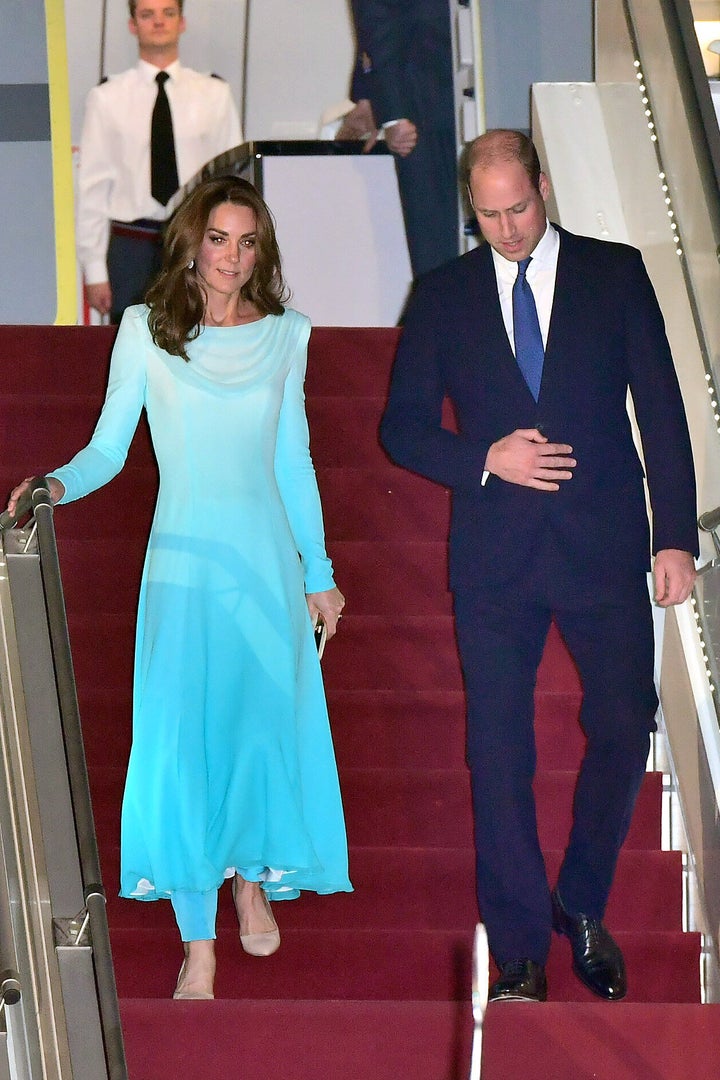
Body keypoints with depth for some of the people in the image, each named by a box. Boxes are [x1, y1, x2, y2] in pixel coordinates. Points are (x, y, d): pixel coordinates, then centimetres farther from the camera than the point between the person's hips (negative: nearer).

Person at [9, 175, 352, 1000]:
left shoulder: (283, 335, 7)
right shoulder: (146, 330, 0)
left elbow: (293, 461, 12)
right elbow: (109, 445, -1)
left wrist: (319, 571, 13)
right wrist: (60, 484, -21)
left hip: (268, 561, 2)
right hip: (185, 560, -2)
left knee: (267, 731, 3)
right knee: (183, 743, -8)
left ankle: (253, 878, 33)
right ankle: (198, 946, -1)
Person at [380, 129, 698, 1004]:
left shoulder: (616, 274, 4)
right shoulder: (443, 296, 6)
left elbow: (661, 410, 2)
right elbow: (402, 427, 7)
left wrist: (675, 534, -4)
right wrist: (486, 458, -11)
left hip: (604, 546, 0)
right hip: (495, 554, 0)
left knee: (624, 729, 3)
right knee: (499, 756, 1)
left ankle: (581, 906, 26)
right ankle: (520, 950, 9)